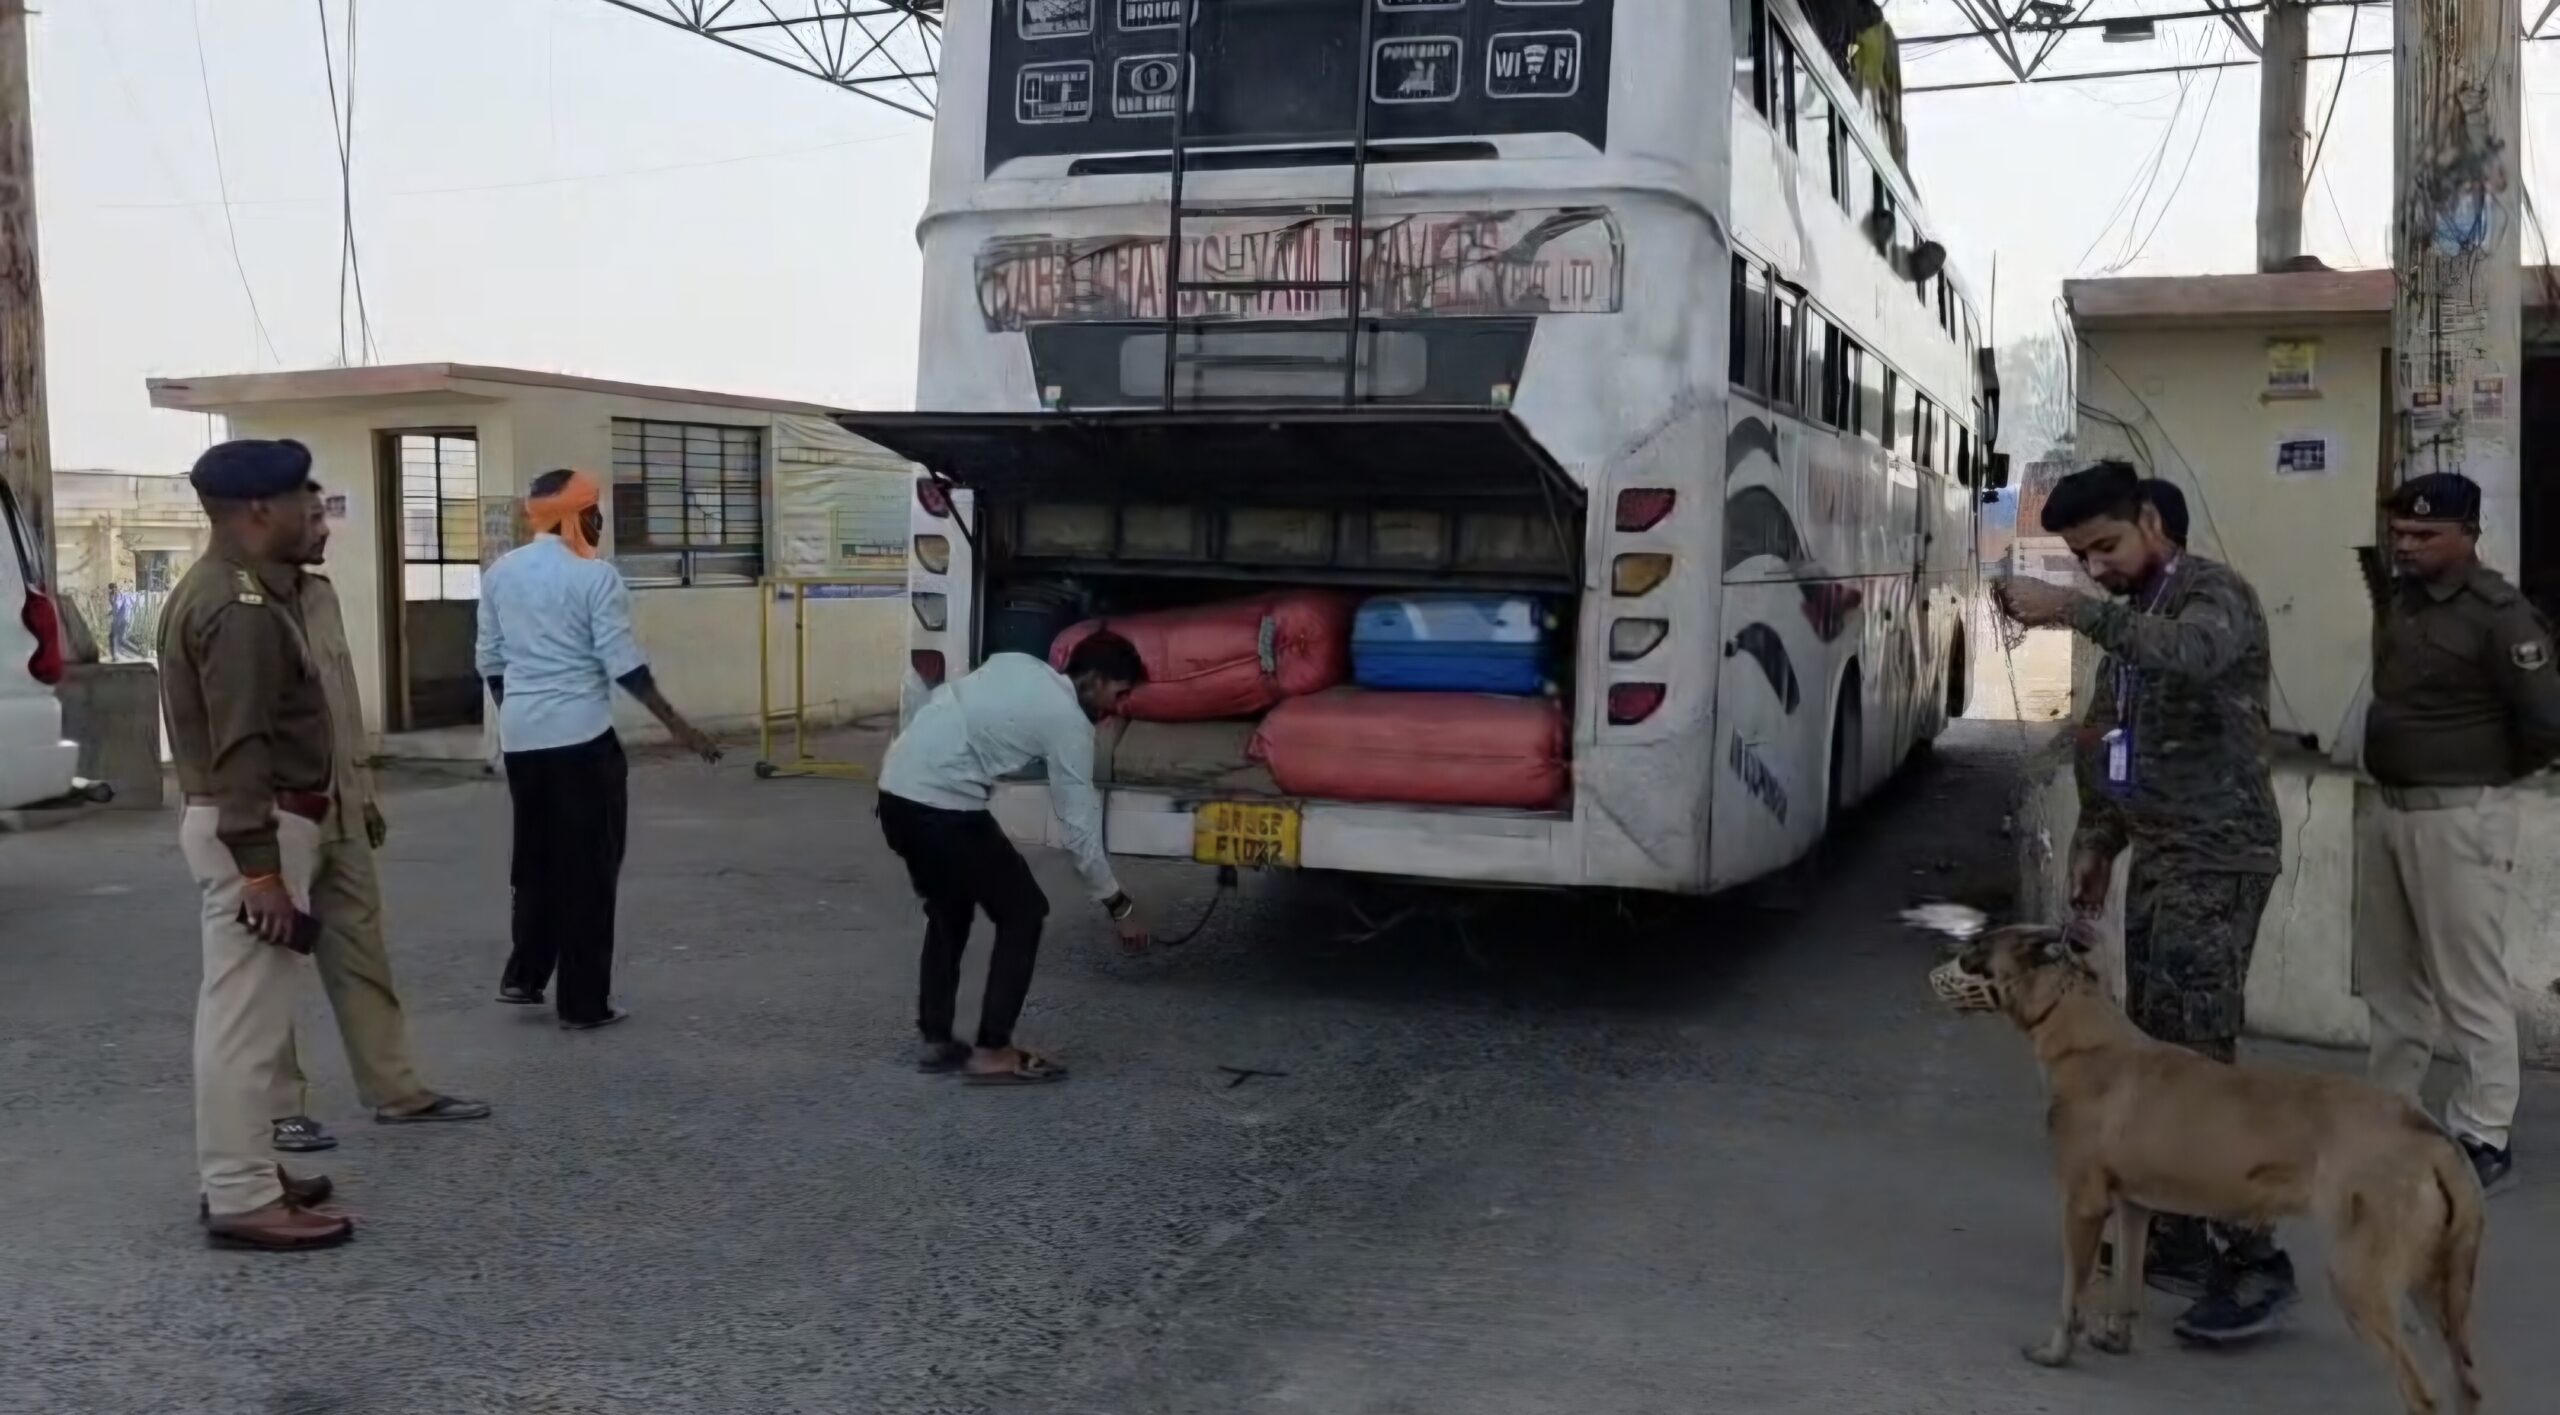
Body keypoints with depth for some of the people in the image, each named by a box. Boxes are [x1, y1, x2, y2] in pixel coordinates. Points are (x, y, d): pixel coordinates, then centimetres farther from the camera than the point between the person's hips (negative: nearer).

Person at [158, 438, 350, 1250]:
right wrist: (260, 866, -25)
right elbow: (241, 748, -24)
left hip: (242, 824, 11)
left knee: (244, 1011, 17)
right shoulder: (243, 607, -19)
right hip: (255, 830, -11)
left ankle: (238, 1174, 26)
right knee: (248, 1015, -6)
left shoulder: (216, 591, 15)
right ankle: (242, 1200, -1)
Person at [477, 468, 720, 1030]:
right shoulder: (595, 576, -10)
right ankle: (583, 1003, 5)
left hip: (520, 737, 6)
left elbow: (490, 659, 13)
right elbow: (623, 665, -14)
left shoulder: (500, 572, 8)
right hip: (581, 736, -6)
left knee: (535, 858, 21)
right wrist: (679, 727, -10)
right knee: (587, 867, 2)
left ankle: (523, 977, 20)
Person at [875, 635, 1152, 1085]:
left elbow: (946, 703, 19)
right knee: (1023, 911, 5)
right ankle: (993, 1051, 4)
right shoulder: (1069, 721, -4)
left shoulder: (1016, 664, 18)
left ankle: (937, 1040, 27)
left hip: (897, 790, 9)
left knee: (949, 910, 25)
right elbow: (1080, 827, -2)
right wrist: (1119, 907, 7)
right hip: (942, 804, -9)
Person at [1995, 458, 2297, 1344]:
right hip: (2156, 855, 9)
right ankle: (2176, 1235, 18)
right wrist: (2097, 838, 20)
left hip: (2217, 858, -8)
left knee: (2201, 1055, -13)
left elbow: (2187, 655, -35)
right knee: (2153, 1050, 9)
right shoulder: (2129, 613, 17)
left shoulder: (2216, 595, -10)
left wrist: (2073, 611, -41)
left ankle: (2256, 1259, -9)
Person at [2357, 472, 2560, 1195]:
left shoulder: (2499, 614, -14)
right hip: (2385, 807, 8)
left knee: (2469, 982, 0)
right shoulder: (2397, 600, 9)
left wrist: (2486, 774, 0)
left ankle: (2484, 1136, 9)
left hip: (2458, 817, -8)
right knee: (2389, 977, 15)